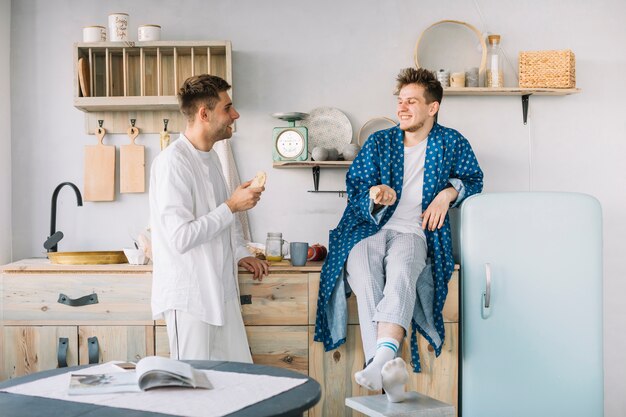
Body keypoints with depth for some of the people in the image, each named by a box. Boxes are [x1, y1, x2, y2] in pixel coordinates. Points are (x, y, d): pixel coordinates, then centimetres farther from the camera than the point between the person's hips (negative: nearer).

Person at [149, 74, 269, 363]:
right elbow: (181, 238, -23)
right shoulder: (173, 161, -17)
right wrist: (232, 206, -18)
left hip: (221, 291, 9)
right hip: (189, 297, -9)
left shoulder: (210, 156, 13)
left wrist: (240, 253, 13)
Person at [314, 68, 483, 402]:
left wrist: (448, 192, 2)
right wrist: (375, 195, -12)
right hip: (367, 231, 1)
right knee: (365, 281, -35)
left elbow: (473, 179, 24)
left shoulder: (451, 142, 18)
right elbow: (355, 189, 13)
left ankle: (381, 361, -58)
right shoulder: (378, 143, 20)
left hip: (412, 233, -1)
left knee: (401, 274, -39)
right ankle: (388, 374, -48)